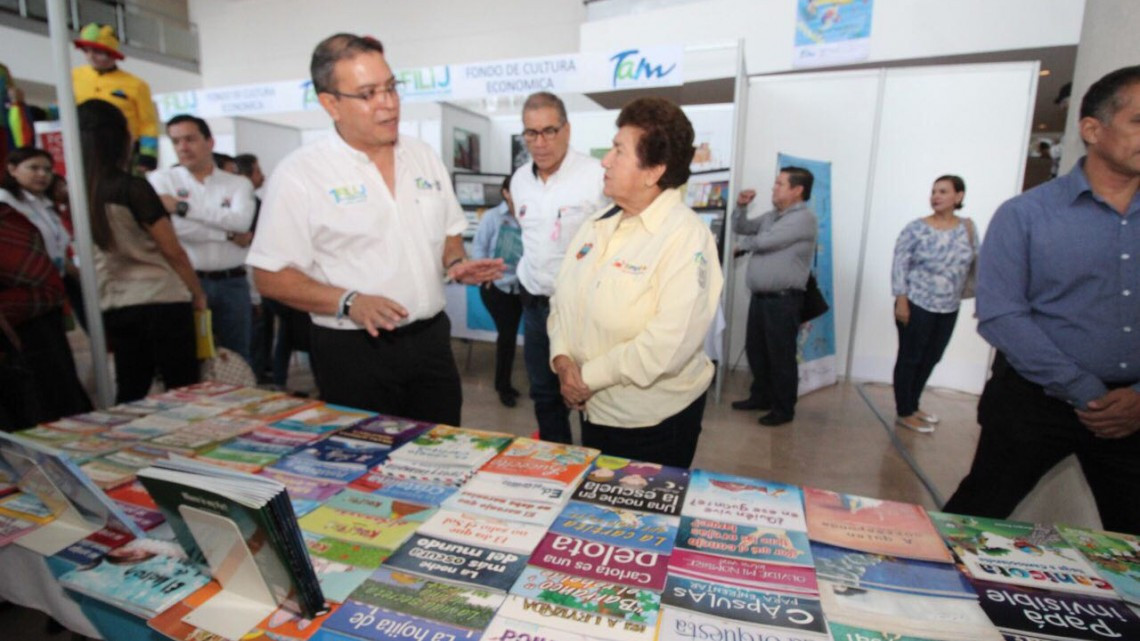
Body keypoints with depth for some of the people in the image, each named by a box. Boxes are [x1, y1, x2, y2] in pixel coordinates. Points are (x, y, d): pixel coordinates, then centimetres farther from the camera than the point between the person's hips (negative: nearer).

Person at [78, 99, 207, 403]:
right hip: (160, 301, -6)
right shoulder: (133, 188, -13)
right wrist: (198, 293, 2)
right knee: (183, 390, 3)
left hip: (113, 306, 6)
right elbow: (173, 252, -11)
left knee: (129, 394, 13)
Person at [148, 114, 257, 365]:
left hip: (233, 283, 1)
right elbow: (171, 226, -10)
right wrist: (228, 235, -8)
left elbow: (241, 222, -11)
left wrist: (183, 207, -13)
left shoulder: (239, 183, 7)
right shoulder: (161, 179, 5)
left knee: (237, 357, 8)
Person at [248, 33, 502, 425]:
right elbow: (270, 277, -8)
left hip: (431, 339, 5)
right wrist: (348, 302, -21)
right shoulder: (299, 174, -8)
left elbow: (449, 233, 16)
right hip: (353, 351, -4)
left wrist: (456, 265, -5)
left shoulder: (424, 157, 7)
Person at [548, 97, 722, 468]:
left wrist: (588, 377, -19)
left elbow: (668, 345, -27)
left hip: (654, 422, -7)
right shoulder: (597, 225, 4)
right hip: (595, 409, 7)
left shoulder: (686, 238, -20)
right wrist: (562, 358, -11)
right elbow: (563, 297, 6)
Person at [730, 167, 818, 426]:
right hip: (760, 297, 9)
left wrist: (743, 244, 1)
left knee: (780, 356, 0)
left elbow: (764, 241, -19)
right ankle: (761, 396, 31)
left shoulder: (804, 218, -12)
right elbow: (741, 228, 23)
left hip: (783, 300, -9)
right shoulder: (771, 216, 16)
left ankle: (784, 409, 13)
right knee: (755, 350, 16)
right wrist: (741, 205, 6)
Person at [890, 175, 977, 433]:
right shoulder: (917, 228, -10)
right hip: (917, 305, -5)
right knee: (910, 358, 2)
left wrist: (971, 236, -8)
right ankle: (904, 413, 14)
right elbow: (900, 264, -11)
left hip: (949, 308, 6)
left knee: (931, 358, 15)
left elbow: (975, 263, 8)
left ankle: (912, 405, 32)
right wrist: (901, 301, -16)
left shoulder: (967, 228, 5)